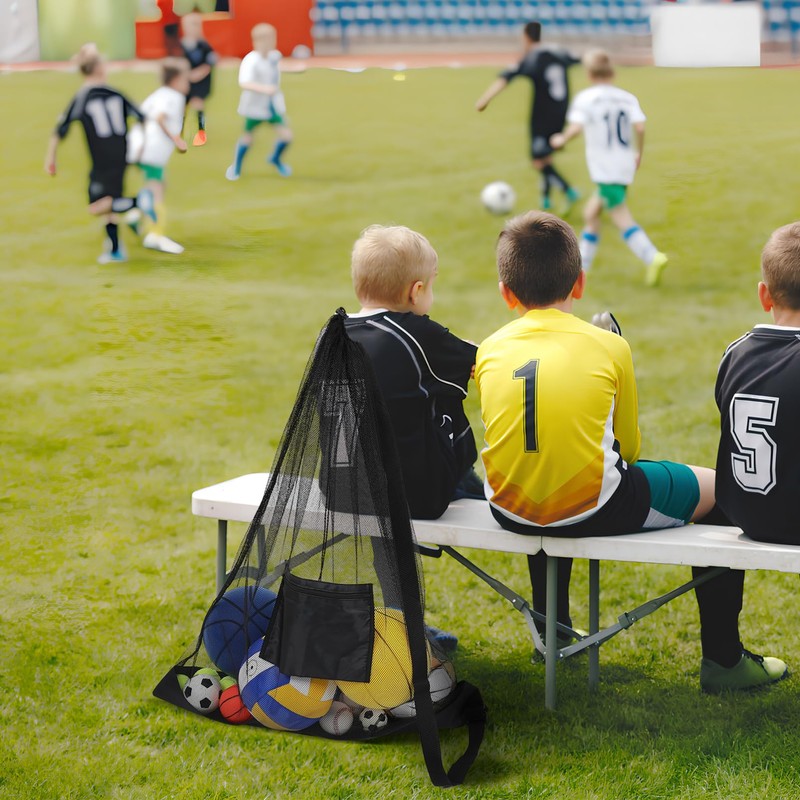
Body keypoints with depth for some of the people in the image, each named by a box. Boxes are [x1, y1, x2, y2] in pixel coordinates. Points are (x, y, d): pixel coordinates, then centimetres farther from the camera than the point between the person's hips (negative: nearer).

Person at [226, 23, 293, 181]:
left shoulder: (275, 56, -4)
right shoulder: (250, 60, -25)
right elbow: (243, 83, -38)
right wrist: (263, 88, -48)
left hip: (274, 104, 5)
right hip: (254, 106, -5)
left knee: (286, 135, -1)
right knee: (247, 137, 7)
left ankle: (276, 159, 30)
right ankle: (236, 167, 34)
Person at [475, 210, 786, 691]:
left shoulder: (489, 351, 3)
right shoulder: (609, 348, -4)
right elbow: (629, 449, 6)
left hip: (512, 513, 5)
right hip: (592, 512, -4)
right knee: (716, 488, 19)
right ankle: (722, 660, 26)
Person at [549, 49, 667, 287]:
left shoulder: (585, 98, -7)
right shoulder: (627, 98, 6)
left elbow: (576, 127, -19)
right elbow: (639, 126, -6)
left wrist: (561, 140, 0)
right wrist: (639, 153, 7)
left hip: (603, 168, -6)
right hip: (625, 167, 6)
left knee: (623, 220, -8)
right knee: (591, 213, 20)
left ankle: (653, 257, -26)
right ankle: (581, 266, 24)